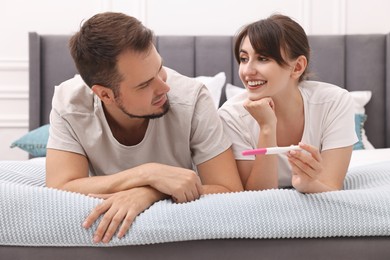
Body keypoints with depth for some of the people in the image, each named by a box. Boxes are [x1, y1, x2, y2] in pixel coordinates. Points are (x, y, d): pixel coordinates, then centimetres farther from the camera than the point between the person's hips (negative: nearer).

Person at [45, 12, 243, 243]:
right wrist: (149, 174, -33)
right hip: (108, 229, 1)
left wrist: (150, 192, -34)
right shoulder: (69, 102, -18)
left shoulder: (191, 98, -23)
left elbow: (232, 194, -22)